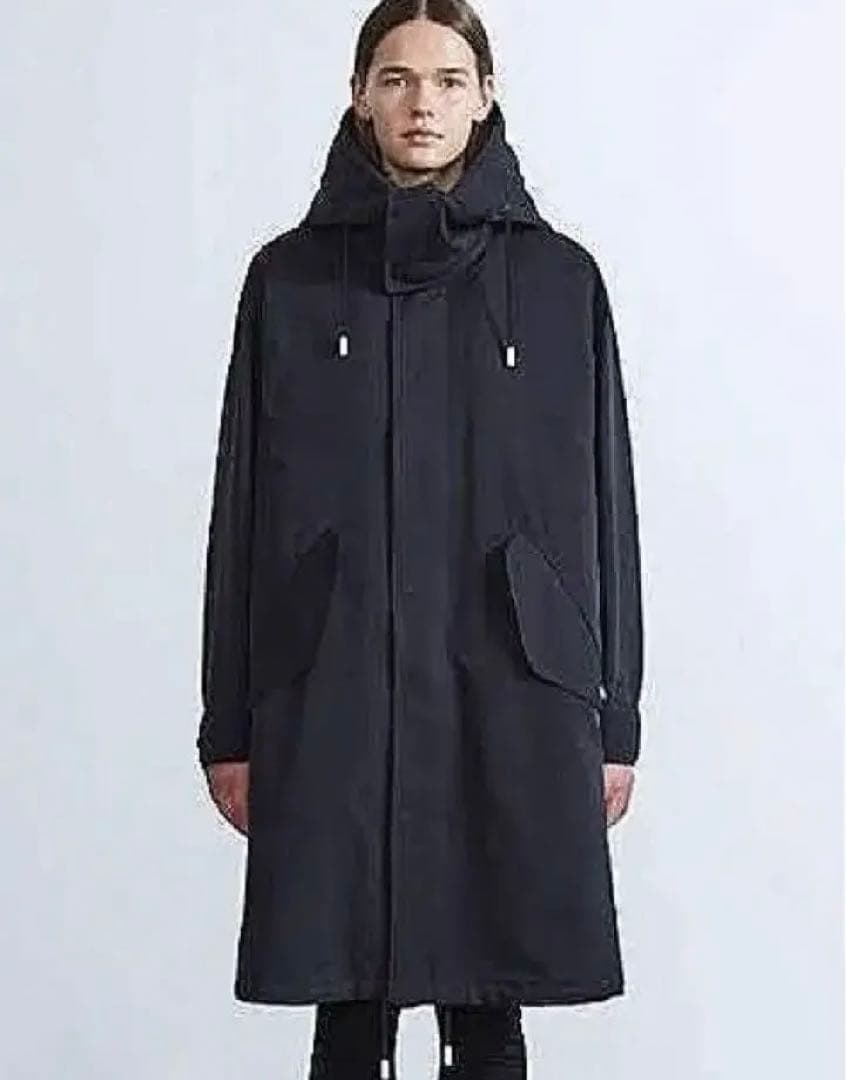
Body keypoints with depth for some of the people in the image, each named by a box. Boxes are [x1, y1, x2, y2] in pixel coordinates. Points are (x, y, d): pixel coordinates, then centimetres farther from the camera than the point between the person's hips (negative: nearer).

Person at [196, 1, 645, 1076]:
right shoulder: (291, 275, 6)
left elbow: (606, 503, 6)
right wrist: (230, 725, 3)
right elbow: (243, 506, 6)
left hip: (511, 690, 0)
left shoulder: (560, 277, 6)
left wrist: (616, 718, 4)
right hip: (333, 693, 0)